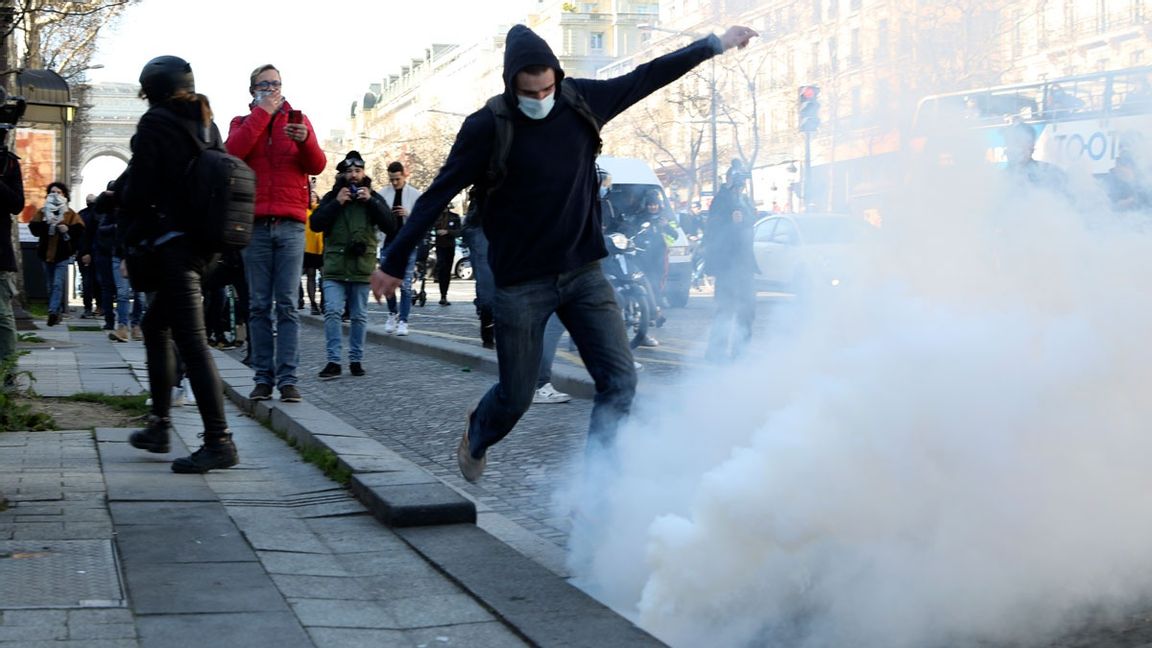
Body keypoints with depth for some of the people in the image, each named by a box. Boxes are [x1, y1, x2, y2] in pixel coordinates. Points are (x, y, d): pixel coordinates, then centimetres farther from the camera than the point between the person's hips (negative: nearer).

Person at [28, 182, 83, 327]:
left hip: (62, 255, -4)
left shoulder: (70, 214, 3)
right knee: (51, 286, 11)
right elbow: (33, 228, -2)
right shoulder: (42, 212, 11)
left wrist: (68, 229, -23)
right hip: (47, 254, 4)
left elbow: (79, 230, -7)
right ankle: (57, 313, 20)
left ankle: (53, 312, -23)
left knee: (58, 285, -15)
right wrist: (46, 223, -18)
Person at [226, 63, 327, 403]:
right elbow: (233, 151, -8)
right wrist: (262, 112, -5)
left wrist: (305, 140, -17)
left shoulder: (298, 120, 14)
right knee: (259, 305, 1)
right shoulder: (242, 123, 14)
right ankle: (263, 377, 4)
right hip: (255, 224, 1)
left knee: (287, 305, -5)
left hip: (290, 224, 0)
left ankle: (288, 378, -6)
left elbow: (317, 166, 3)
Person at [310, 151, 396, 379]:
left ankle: (356, 360, 15)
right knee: (332, 312, -10)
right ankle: (333, 361, -7)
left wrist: (370, 202, -10)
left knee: (359, 316, 5)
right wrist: (337, 203, -10)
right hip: (334, 266, -1)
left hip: (362, 266, 1)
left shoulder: (373, 197, 10)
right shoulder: (331, 197, 9)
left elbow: (391, 226, -2)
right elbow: (315, 224, -2)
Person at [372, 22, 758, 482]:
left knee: (619, 380, -8)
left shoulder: (582, 101, 0)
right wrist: (395, 262, -3)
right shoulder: (487, 126, -12)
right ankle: (476, 437, 41)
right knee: (516, 396, 6)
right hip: (520, 283, -3)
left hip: (583, 272, 4)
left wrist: (717, 44, 18)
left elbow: (647, 77, 12)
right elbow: (438, 196, -6)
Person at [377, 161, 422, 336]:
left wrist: (409, 214, -18)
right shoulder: (382, 194, 4)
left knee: (406, 285, -1)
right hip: (388, 242, 2)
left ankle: (403, 321, 4)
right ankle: (392, 313, 26)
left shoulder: (415, 195, -1)